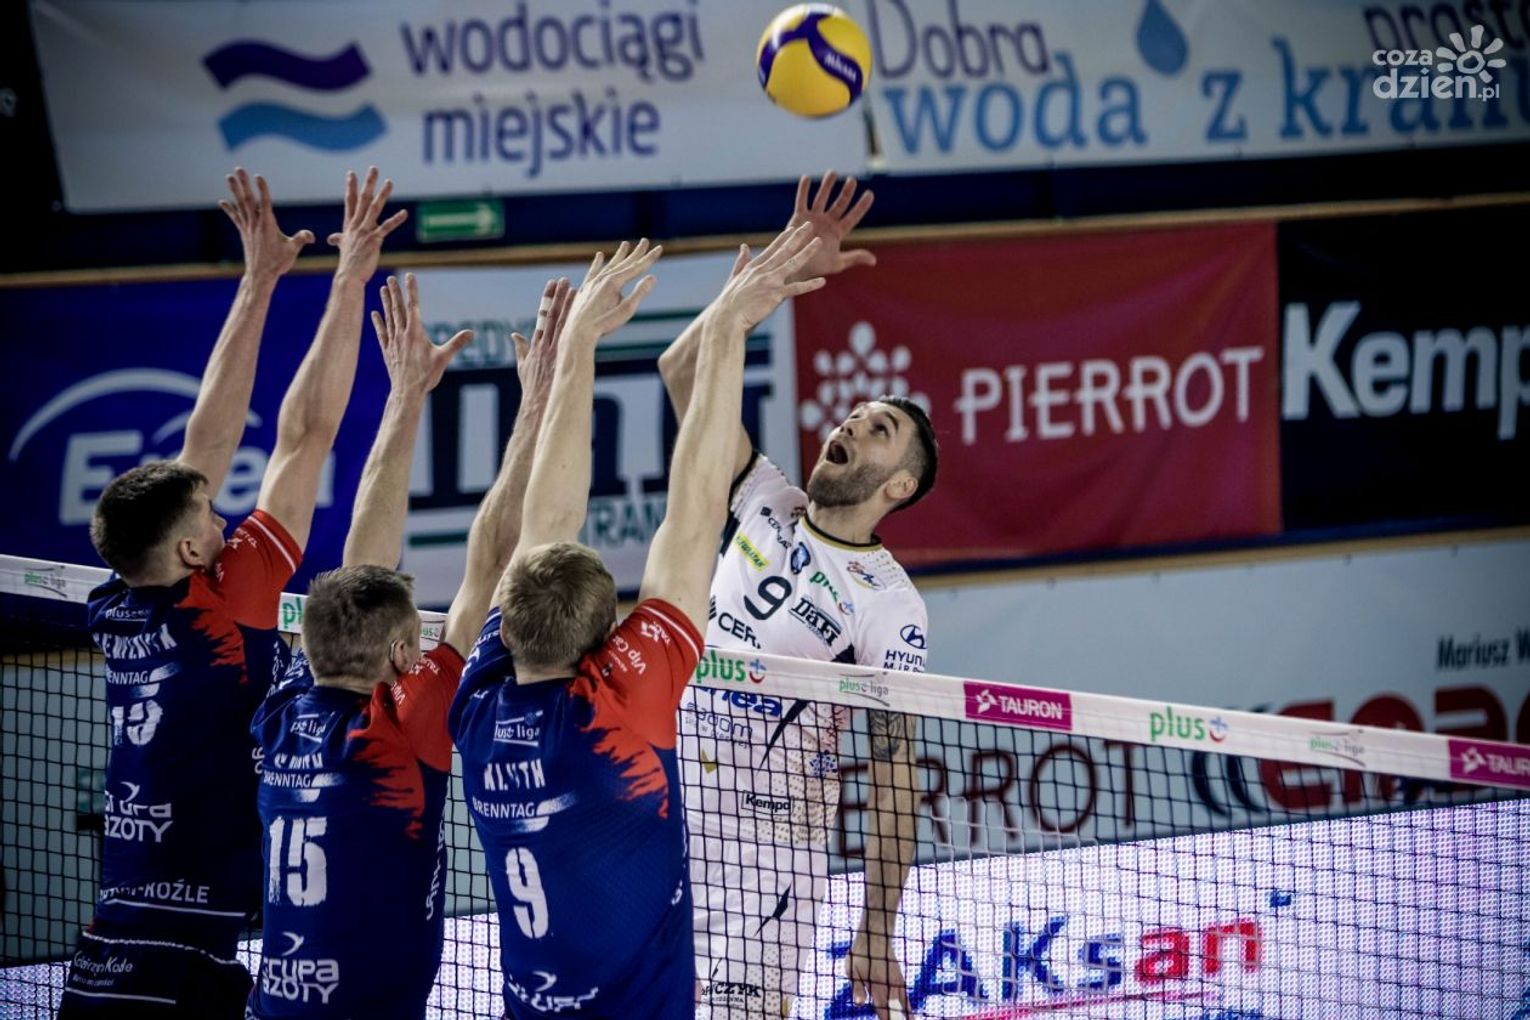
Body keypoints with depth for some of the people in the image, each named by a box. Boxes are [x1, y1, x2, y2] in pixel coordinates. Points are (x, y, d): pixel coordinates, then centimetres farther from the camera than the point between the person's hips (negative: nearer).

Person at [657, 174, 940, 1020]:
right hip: (668, 806, 5)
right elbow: (683, 370, -2)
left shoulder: (890, 608, -10)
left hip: (772, 833, -5)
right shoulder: (767, 509, 4)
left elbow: (893, 779, -10)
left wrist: (877, 934, -14)